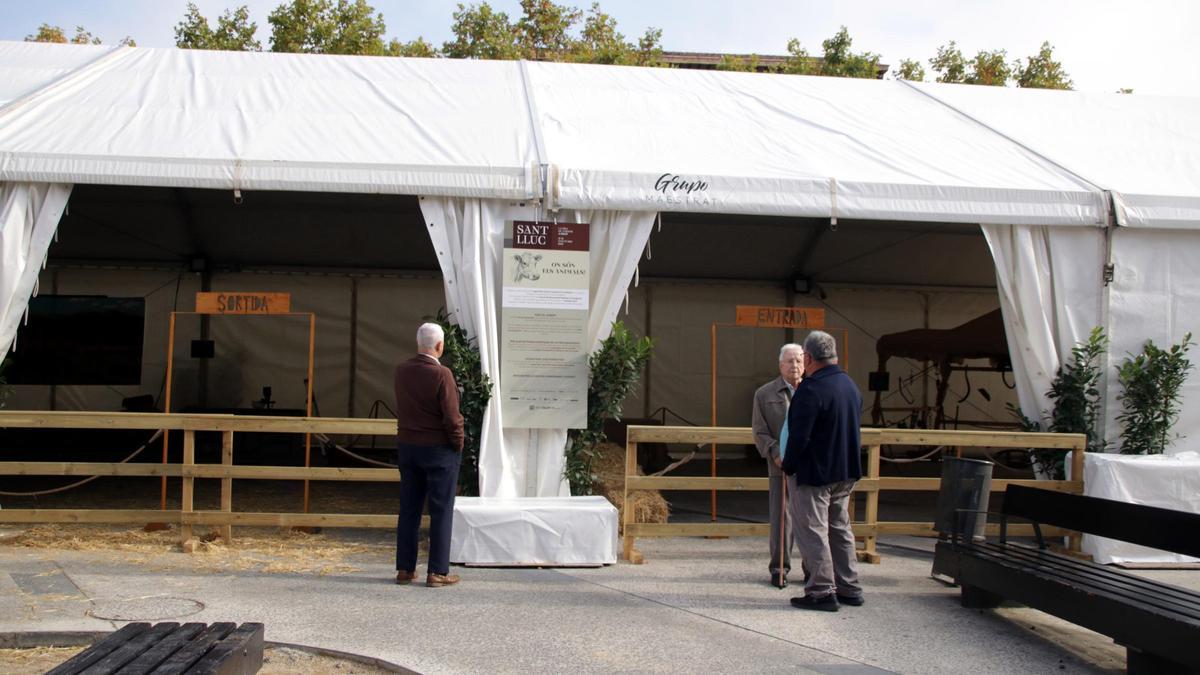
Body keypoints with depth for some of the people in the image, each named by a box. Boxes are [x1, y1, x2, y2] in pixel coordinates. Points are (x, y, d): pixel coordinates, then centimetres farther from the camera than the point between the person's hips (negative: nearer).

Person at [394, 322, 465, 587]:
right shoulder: (441, 374, -18)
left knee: (409, 509, 12)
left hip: (407, 446, 6)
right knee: (441, 511, 2)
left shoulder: (401, 371, 2)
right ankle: (437, 572, 4)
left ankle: (405, 569, 16)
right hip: (439, 448, -6)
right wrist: (458, 445, -4)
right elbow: (452, 417, -18)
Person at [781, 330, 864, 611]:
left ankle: (822, 591, 2)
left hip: (814, 473, -9)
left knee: (813, 532, 0)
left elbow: (799, 437, -22)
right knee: (840, 529, 17)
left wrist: (788, 466, -8)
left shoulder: (811, 390, -20)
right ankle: (849, 588, 23)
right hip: (846, 472, 9)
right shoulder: (850, 385, 8)